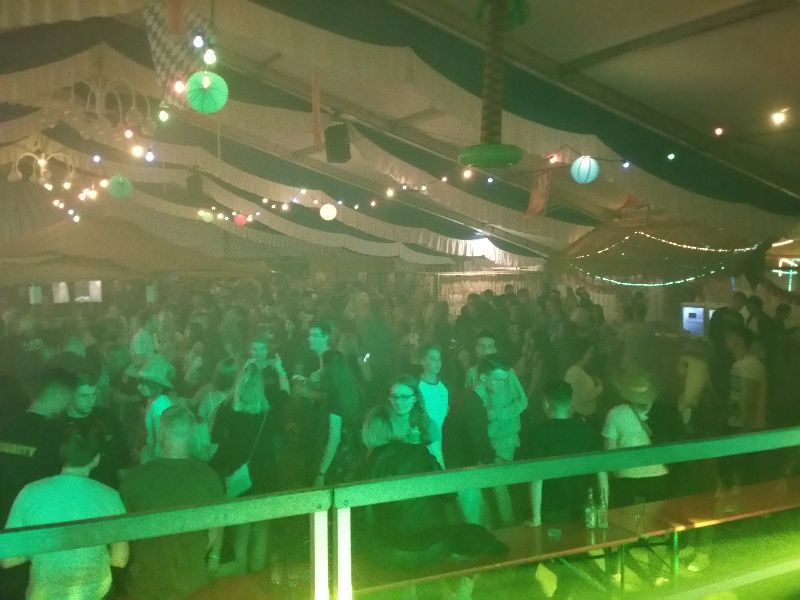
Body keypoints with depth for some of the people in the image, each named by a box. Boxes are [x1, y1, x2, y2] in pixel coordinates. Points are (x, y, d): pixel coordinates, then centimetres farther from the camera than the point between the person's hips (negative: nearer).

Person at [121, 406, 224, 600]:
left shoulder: (135, 477, -20)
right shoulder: (208, 476, -17)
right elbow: (215, 526, -3)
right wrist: (214, 556, 17)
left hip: (147, 580, -1)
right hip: (192, 578, 1)